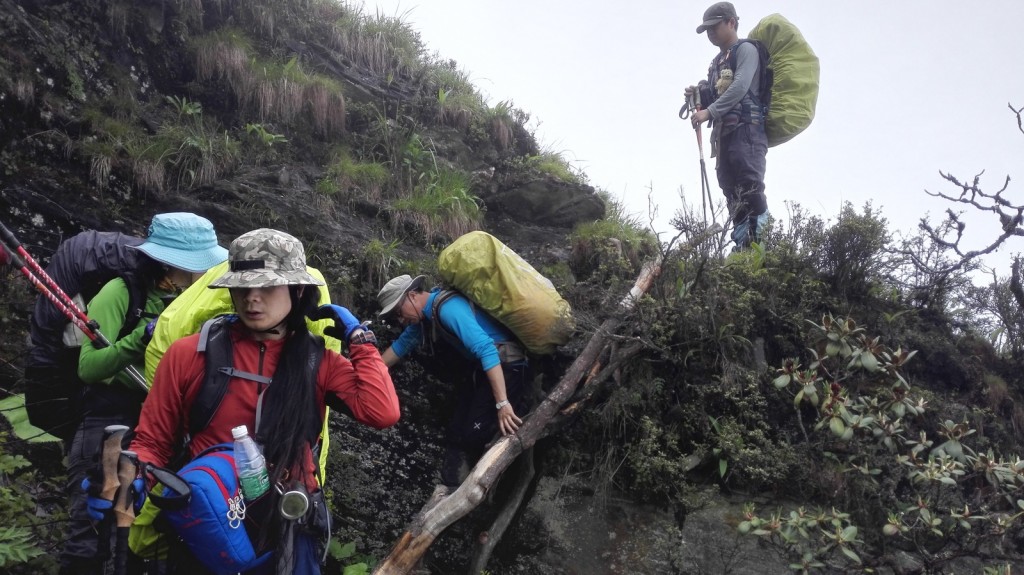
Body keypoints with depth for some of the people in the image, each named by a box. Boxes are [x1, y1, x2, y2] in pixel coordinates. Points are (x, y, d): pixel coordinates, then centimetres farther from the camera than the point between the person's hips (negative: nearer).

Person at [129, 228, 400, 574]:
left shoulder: (318, 362, -1)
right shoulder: (189, 354, -4)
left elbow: (382, 413, -15)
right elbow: (152, 442, 3)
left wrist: (359, 338, -8)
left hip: (287, 532, 1)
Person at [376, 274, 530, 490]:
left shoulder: (448, 307, -19)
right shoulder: (425, 315, 12)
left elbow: (486, 349, -27)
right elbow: (401, 345, 30)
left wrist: (502, 403, -30)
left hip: (506, 364, -10)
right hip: (485, 368, 10)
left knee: (475, 436, -17)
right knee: (456, 436, 7)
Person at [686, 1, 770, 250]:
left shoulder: (746, 50, 2)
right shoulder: (717, 63, 26)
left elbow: (740, 87, -13)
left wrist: (709, 112, -18)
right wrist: (699, 94, 5)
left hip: (747, 128, -9)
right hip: (724, 132, 9)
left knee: (750, 186, -19)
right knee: (731, 190, 2)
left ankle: (758, 240, -25)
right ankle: (743, 245, 2)